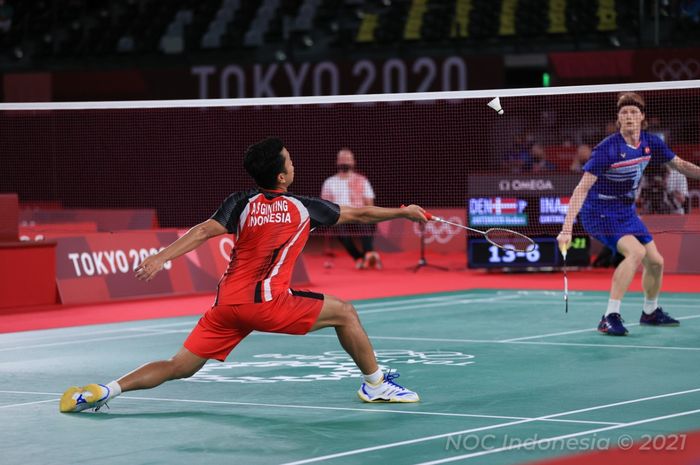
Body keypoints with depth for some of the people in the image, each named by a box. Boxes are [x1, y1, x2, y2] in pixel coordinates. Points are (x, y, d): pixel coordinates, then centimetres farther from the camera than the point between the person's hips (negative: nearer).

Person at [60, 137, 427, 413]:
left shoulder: (241, 204, 8)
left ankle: (103, 390, -9)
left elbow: (204, 231, -9)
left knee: (178, 367, 6)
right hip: (265, 303, -4)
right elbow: (359, 215, 16)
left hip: (227, 303, 4)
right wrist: (403, 212, 29)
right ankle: (376, 383, 19)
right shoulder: (304, 208, 6)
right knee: (343, 312, 12)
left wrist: (161, 257, -16)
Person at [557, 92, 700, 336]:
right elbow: (582, 188, -26)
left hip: (626, 211, 7)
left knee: (655, 261, 10)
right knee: (636, 252, -29)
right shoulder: (607, 149, -24)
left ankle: (650, 312, 37)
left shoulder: (650, 143, -5)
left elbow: (680, 164, 12)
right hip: (600, 210, -7)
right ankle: (610, 317, -28)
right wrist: (567, 229, -32)